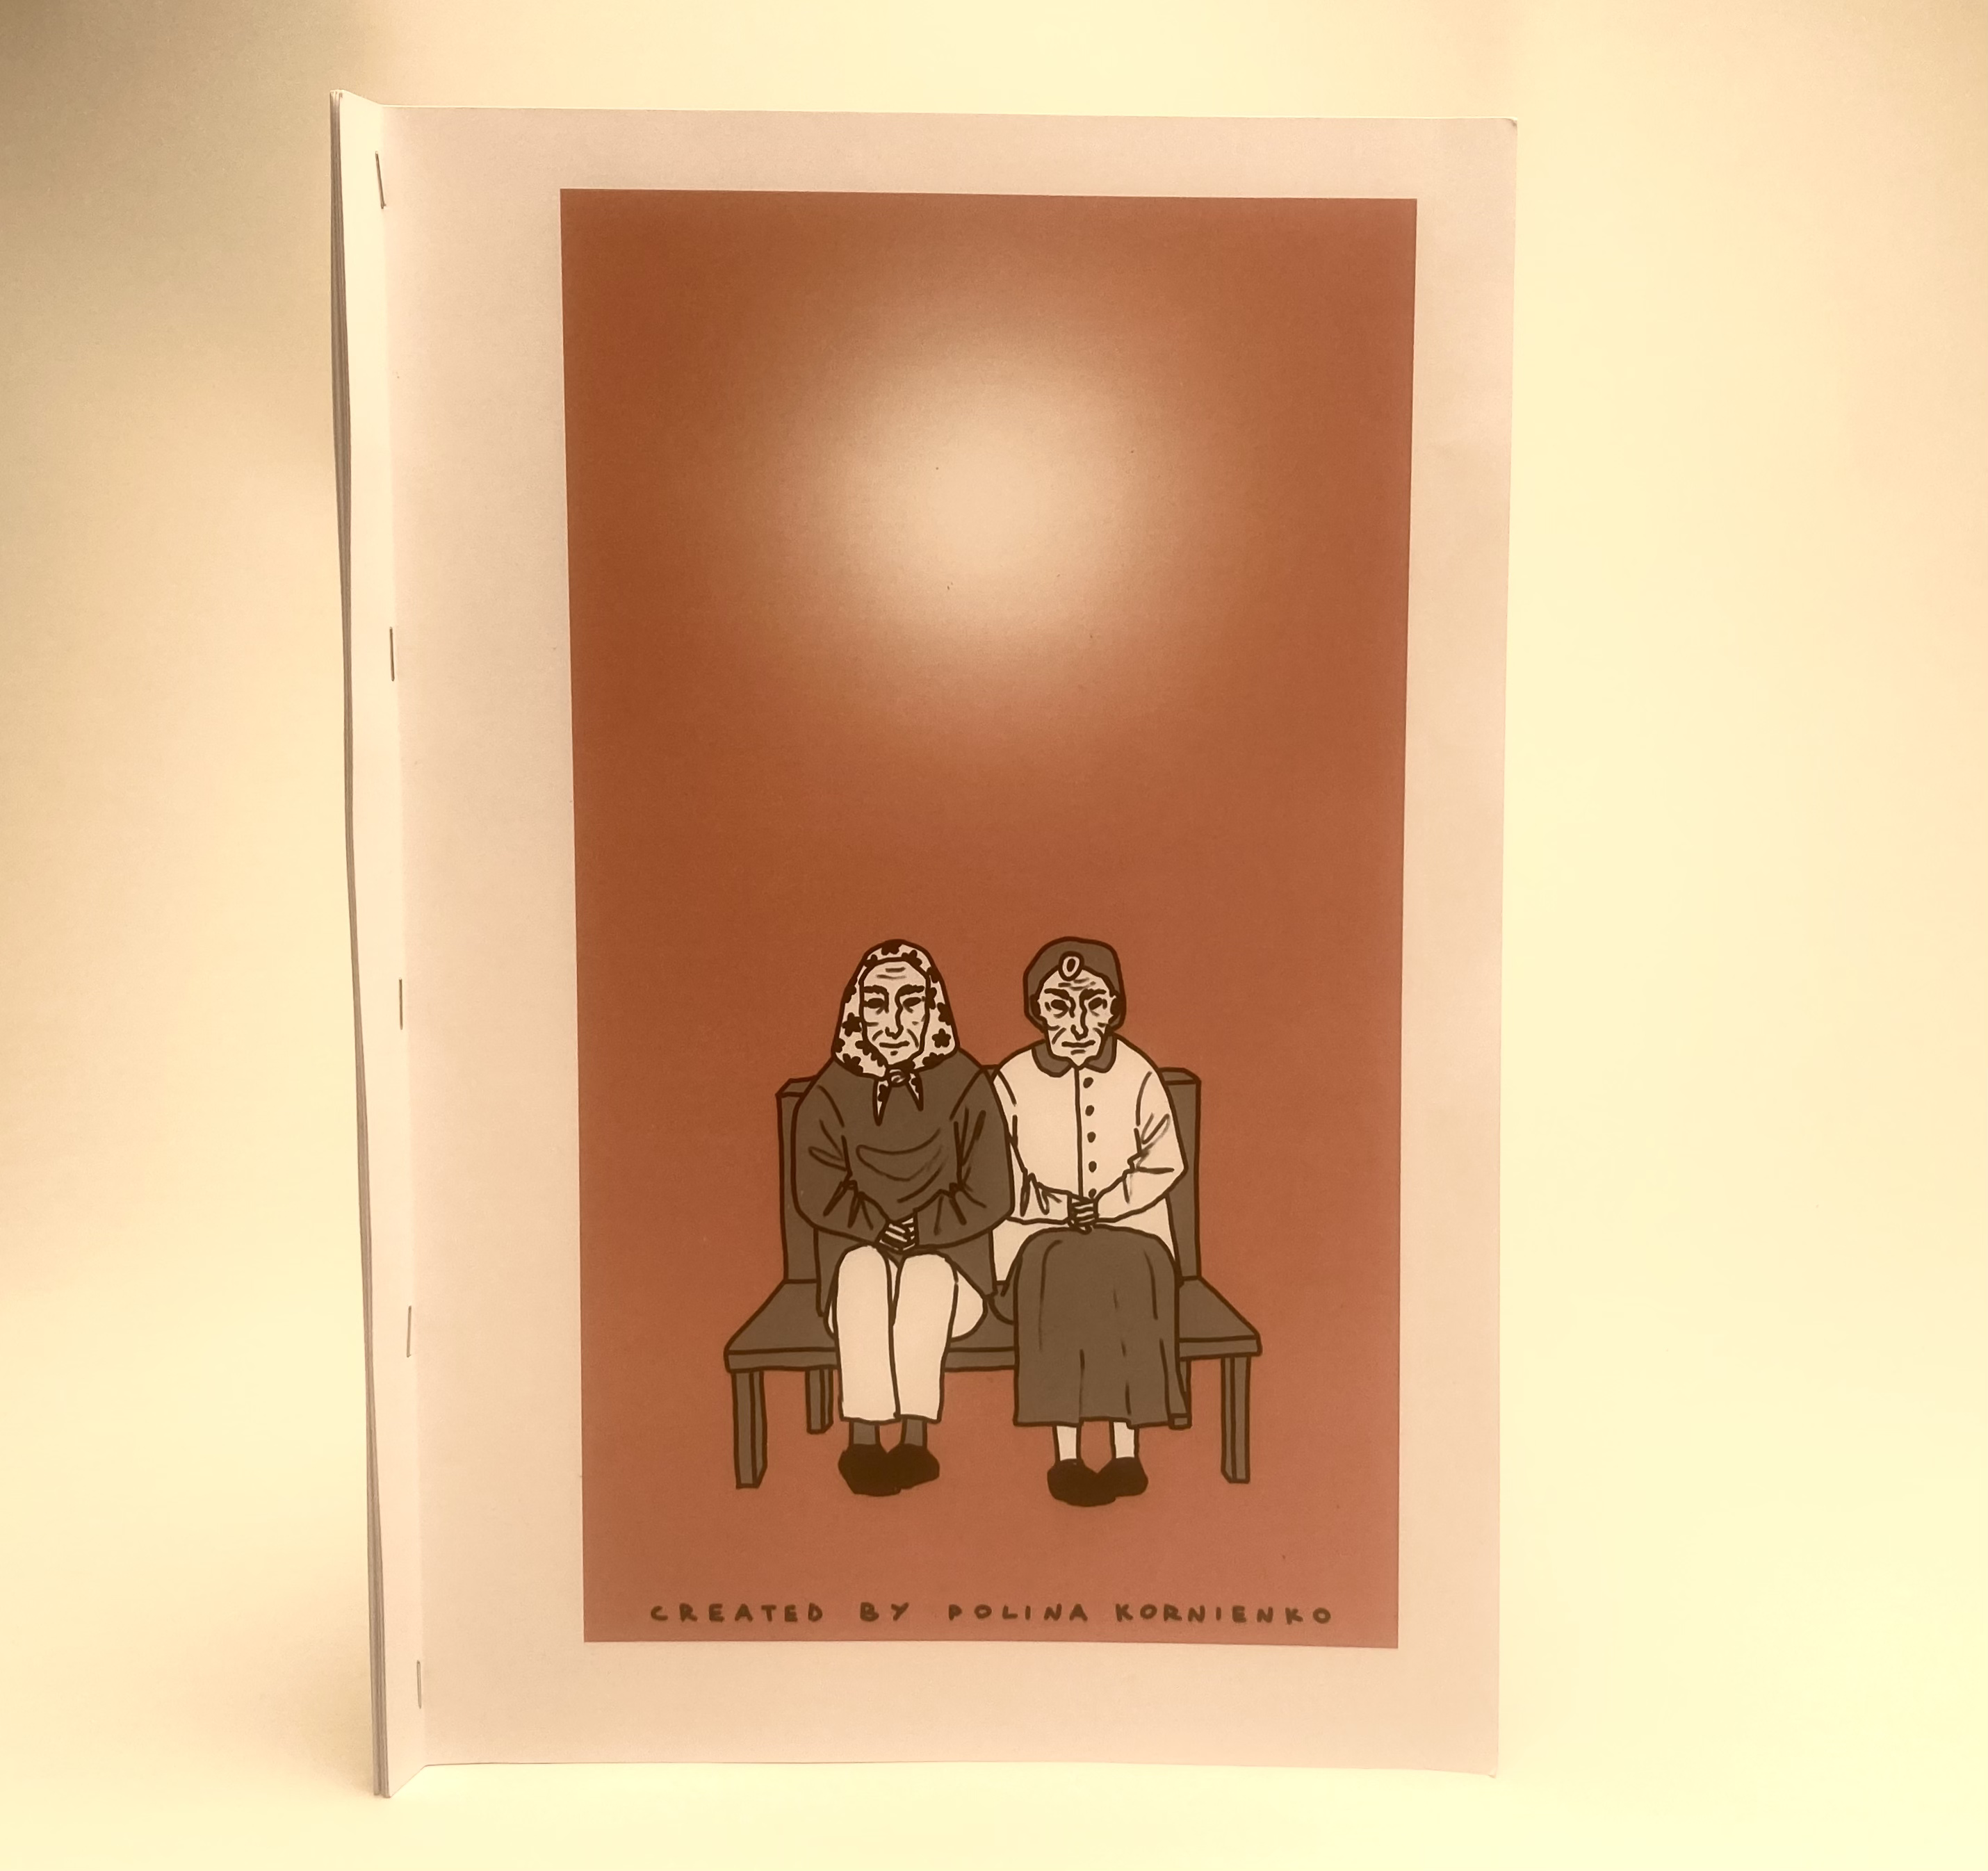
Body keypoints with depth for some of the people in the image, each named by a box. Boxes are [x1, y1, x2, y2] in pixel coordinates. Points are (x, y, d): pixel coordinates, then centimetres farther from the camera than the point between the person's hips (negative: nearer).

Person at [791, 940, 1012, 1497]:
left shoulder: (965, 1088, -4)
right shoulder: (831, 1094, 0)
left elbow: (988, 1197, -6)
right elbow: (816, 1194, -3)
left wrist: (919, 1228, -16)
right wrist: (880, 1225, -16)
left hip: (948, 1253, -1)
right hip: (858, 1252, 1)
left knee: (924, 1276, -33)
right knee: (861, 1272, -31)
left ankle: (914, 1438, -30)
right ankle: (864, 1439, -31)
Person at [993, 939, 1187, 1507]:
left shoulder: (1137, 1076, 2)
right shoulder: (1013, 1081, 1)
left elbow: (1164, 1161, 3)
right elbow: (996, 1174, 3)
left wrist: (1109, 1203, -10)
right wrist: (1055, 1206, -12)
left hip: (1129, 1225, 1)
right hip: (1042, 1230, 0)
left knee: (1127, 1285, -30)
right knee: (1061, 1287, -31)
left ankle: (1127, 1450, -19)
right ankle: (1067, 1455, -22)